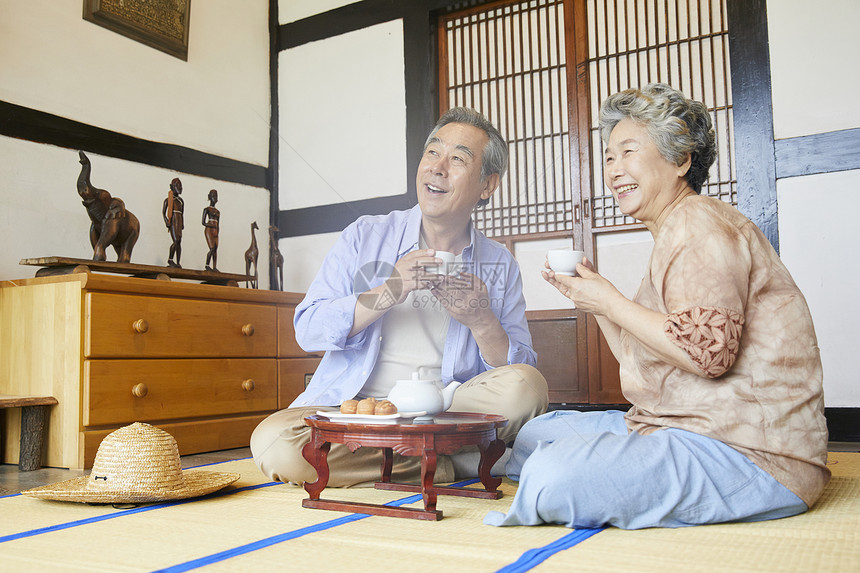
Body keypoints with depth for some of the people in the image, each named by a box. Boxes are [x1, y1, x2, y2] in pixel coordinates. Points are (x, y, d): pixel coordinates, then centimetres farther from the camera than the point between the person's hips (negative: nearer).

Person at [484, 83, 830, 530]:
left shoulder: (700, 224, -12)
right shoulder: (672, 233, 19)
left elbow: (707, 352, -25)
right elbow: (643, 360, 18)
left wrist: (611, 302, -14)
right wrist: (592, 298, 9)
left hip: (752, 455, -11)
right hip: (684, 428, 11)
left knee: (554, 476, -27)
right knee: (537, 435, 13)